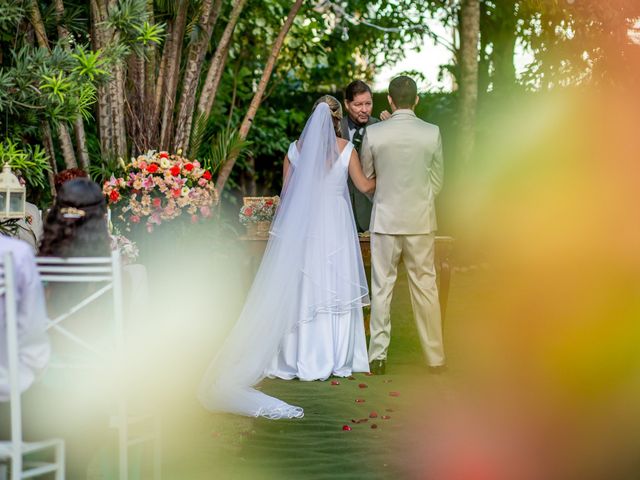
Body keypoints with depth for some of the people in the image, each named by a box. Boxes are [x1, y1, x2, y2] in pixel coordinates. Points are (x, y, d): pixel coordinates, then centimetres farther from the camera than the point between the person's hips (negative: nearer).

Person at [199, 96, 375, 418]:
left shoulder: (296, 148, 2)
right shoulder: (346, 149, -2)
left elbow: (285, 191, 4)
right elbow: (364, 186, 8)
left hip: (301, 226, 1)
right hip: (336, 226, -1)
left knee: (301, 287, 4)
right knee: (335, 288, 5)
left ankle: (304, 359, 4)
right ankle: (336, 359, 8)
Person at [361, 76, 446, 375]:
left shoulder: (373, 133, -6)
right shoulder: (432, 133, -5)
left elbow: (366, 178, 7)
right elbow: (438, 179, 5)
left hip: (385, 218, 0)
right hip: (421, 221, 1)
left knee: (381, 287, 6)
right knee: (425, 286, 7)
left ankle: (378, 356, 7)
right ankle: (435, 358, 12)